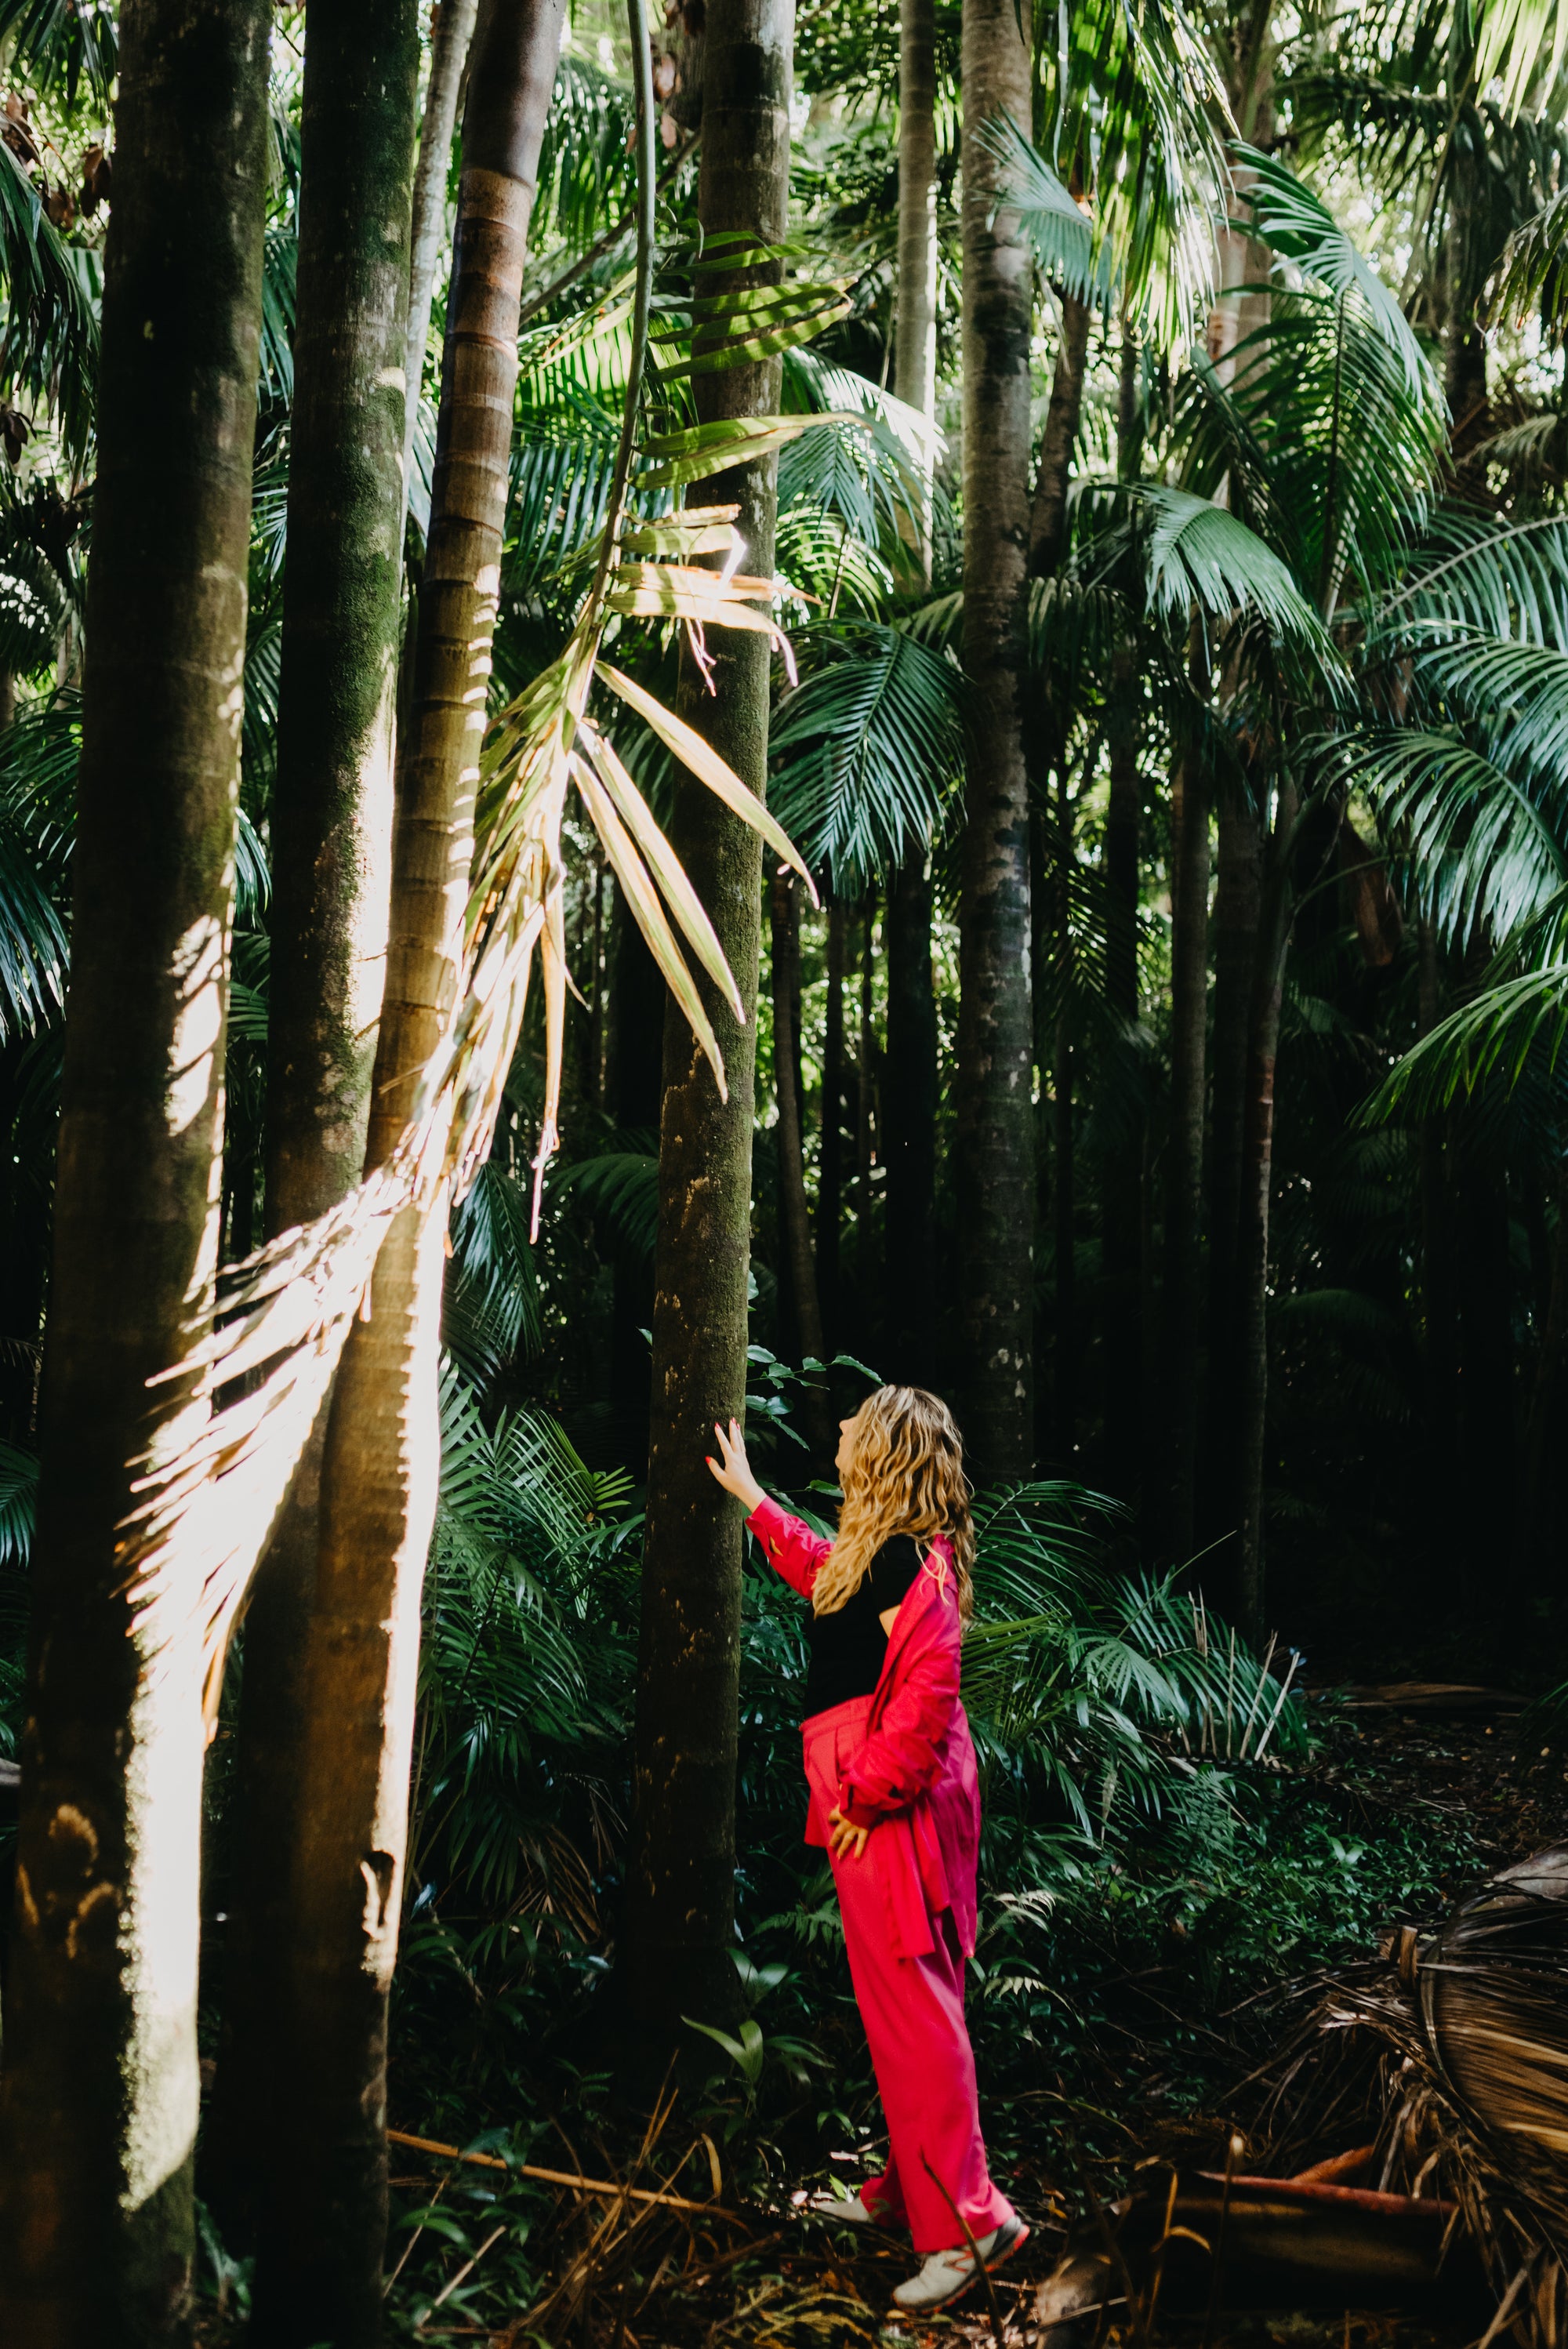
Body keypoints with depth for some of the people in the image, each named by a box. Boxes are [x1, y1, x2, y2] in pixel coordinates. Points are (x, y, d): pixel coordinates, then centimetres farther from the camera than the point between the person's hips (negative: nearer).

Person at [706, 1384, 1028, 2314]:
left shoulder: (902, 1557, -19)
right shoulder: (908, 1549, 12)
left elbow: (928, 1692, -27)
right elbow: (823, 1570, 33)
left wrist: (865, 1793, -21)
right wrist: (750, 1496, 41)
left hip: (889, 1808, -10)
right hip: (910, 1796, 10)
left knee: (908, 2003, -6)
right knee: (911, 1999, 17)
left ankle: (965, 2218, -1)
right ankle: (910, 2188, 29)